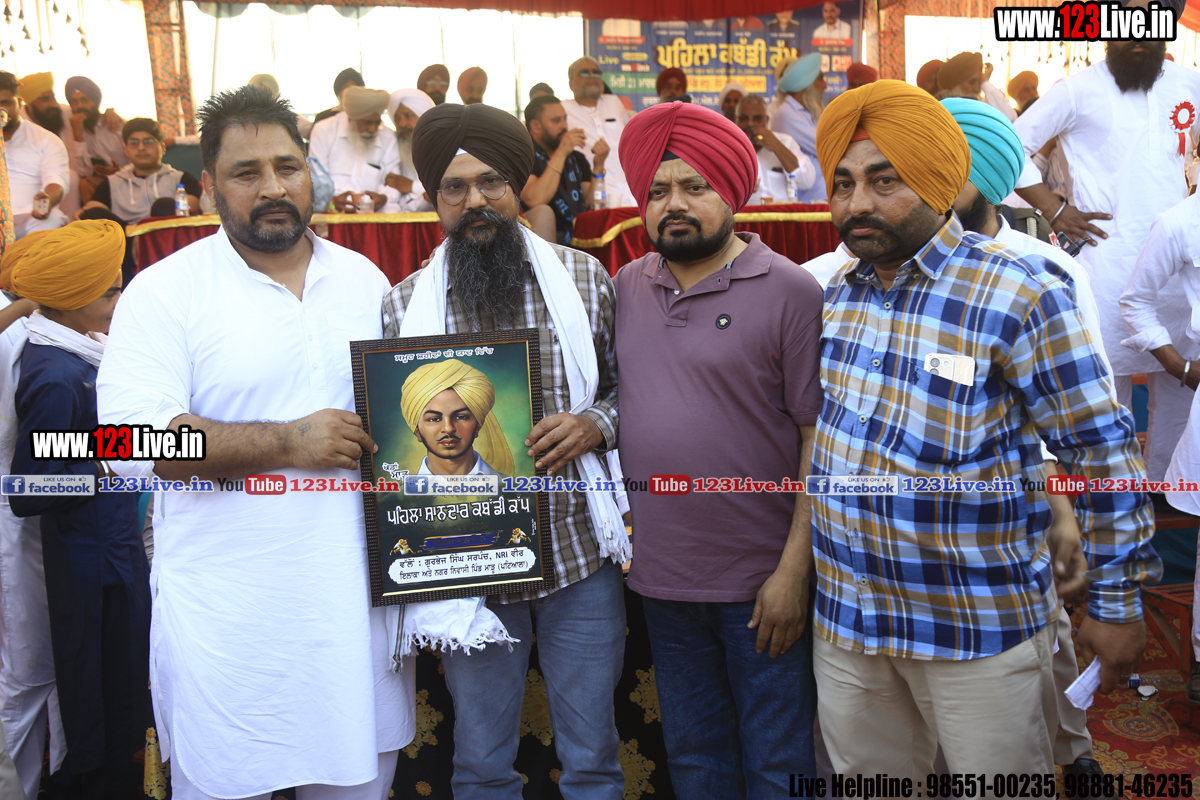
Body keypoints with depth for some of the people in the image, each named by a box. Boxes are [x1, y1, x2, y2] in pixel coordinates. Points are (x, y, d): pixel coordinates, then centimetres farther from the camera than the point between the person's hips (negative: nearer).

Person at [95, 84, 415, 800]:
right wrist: (288, 443, -19)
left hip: (358, 597, 4)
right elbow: (131, 437, -15)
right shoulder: (164, 292, -5)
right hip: (226, 615, -3)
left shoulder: (365, 280, 8)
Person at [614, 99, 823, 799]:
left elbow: (821, 437, -11)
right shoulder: (628, 287, 6)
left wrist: (794, 569, -15)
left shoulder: (790, 291, -10)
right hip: (662, 576, 5)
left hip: (763, 582, -4)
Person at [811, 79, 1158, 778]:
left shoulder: (1020, 294, -15)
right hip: (845, 616, 6)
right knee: (868, 782, 21)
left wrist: (1119, 604, -8)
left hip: (982, 627, -5)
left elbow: (1103, 452, -12)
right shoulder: (834, 296, 4)